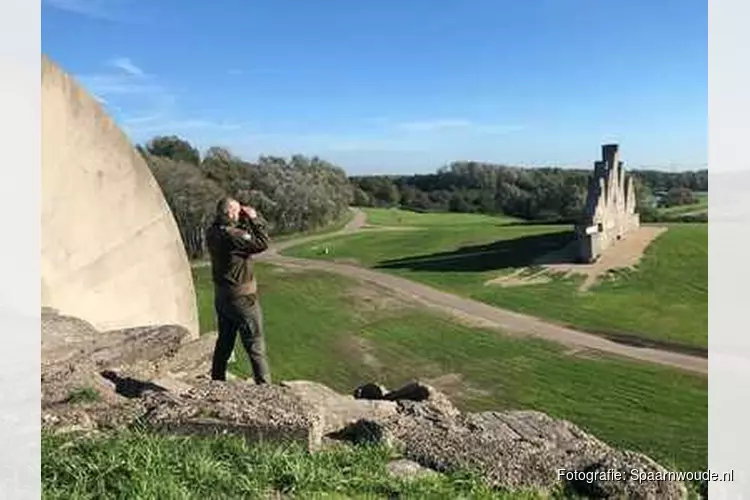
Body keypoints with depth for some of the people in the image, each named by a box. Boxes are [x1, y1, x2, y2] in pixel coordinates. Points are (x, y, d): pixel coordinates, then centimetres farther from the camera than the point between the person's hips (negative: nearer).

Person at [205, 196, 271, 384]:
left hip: (221, 296, 8)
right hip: (241, 298, -8)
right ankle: (264, 385, 7)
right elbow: (262, 243, -20)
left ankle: (217, 380, 29)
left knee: (224, 342, 20)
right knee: (255, 345, 2)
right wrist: (254, 219, -13)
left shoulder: (212, 233, 4)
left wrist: (245, 221, 1)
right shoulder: (233, 235, -24)